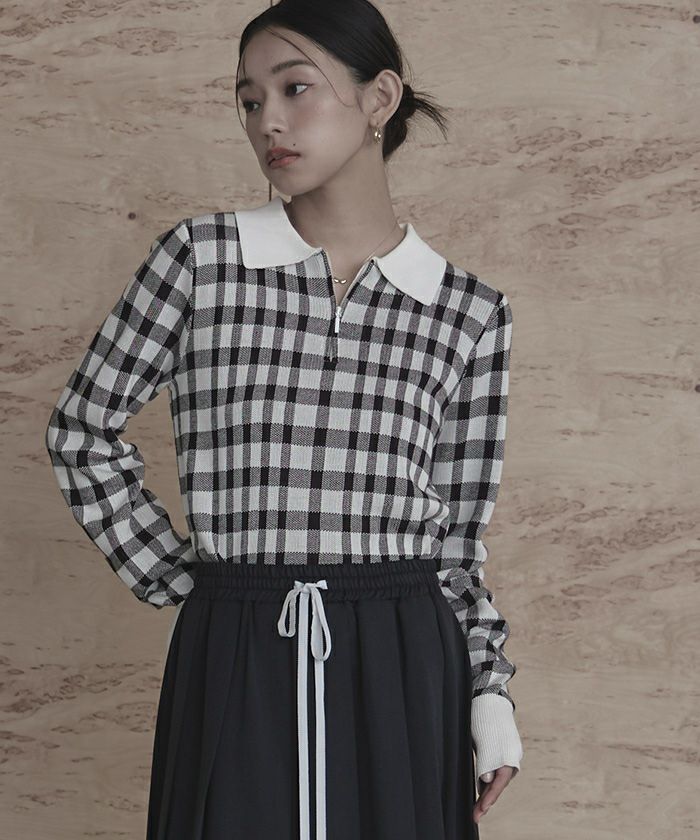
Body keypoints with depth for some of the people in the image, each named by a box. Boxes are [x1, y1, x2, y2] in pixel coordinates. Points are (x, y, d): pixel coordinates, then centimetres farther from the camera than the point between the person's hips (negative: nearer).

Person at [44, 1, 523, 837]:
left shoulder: (472, 312, 3)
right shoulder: (201, 257, 0)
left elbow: (457, 533, 8)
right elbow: (82, 428, 9)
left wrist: (490, 692, 0)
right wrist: (170, 577, 5)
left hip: (400, 670, 1)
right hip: (234, 666, 0)